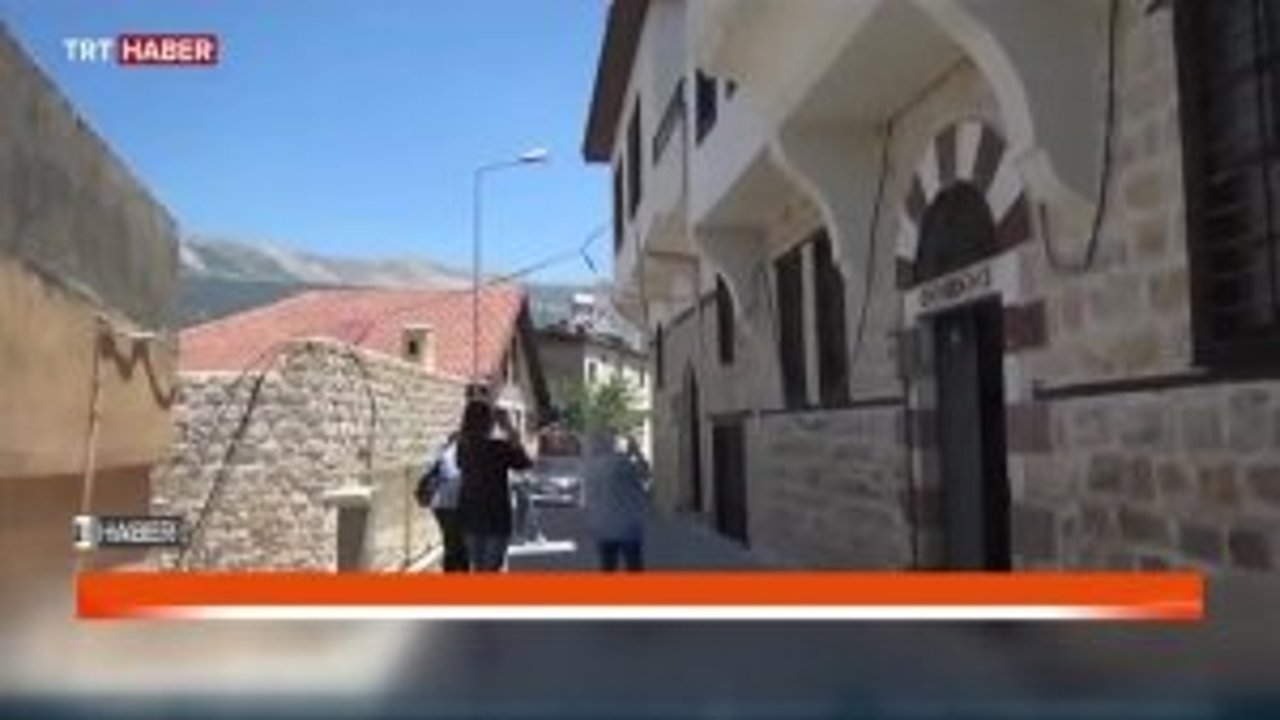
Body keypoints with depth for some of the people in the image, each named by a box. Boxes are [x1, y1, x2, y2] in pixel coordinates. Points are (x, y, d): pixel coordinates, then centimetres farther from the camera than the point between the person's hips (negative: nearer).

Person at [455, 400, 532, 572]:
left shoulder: (463, 446, -2)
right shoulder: (499, 448, -17)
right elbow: (525, 464, -2)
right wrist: (510, 432, 1)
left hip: (470, 514, 6)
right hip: (495, 516, -6)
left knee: (477, 568, 17)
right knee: (491, 570, 1)